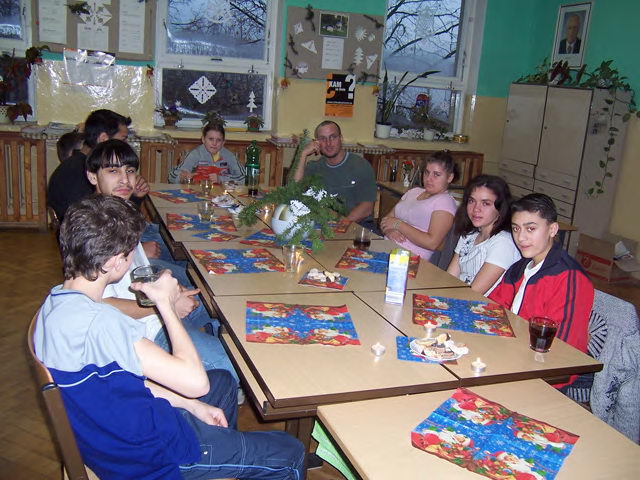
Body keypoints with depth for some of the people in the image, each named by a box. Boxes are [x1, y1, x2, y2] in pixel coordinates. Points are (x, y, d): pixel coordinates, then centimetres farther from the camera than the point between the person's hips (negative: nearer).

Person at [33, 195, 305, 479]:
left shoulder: (58, 301, -3)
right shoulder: (98, 323, -35)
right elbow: (194, 381, -32)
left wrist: (190, 405, 4)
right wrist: (165, 303, -20)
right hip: (143, 455, -9)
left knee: (223, 382, 30)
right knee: (289, 454, 1)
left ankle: (227, 454, 51)